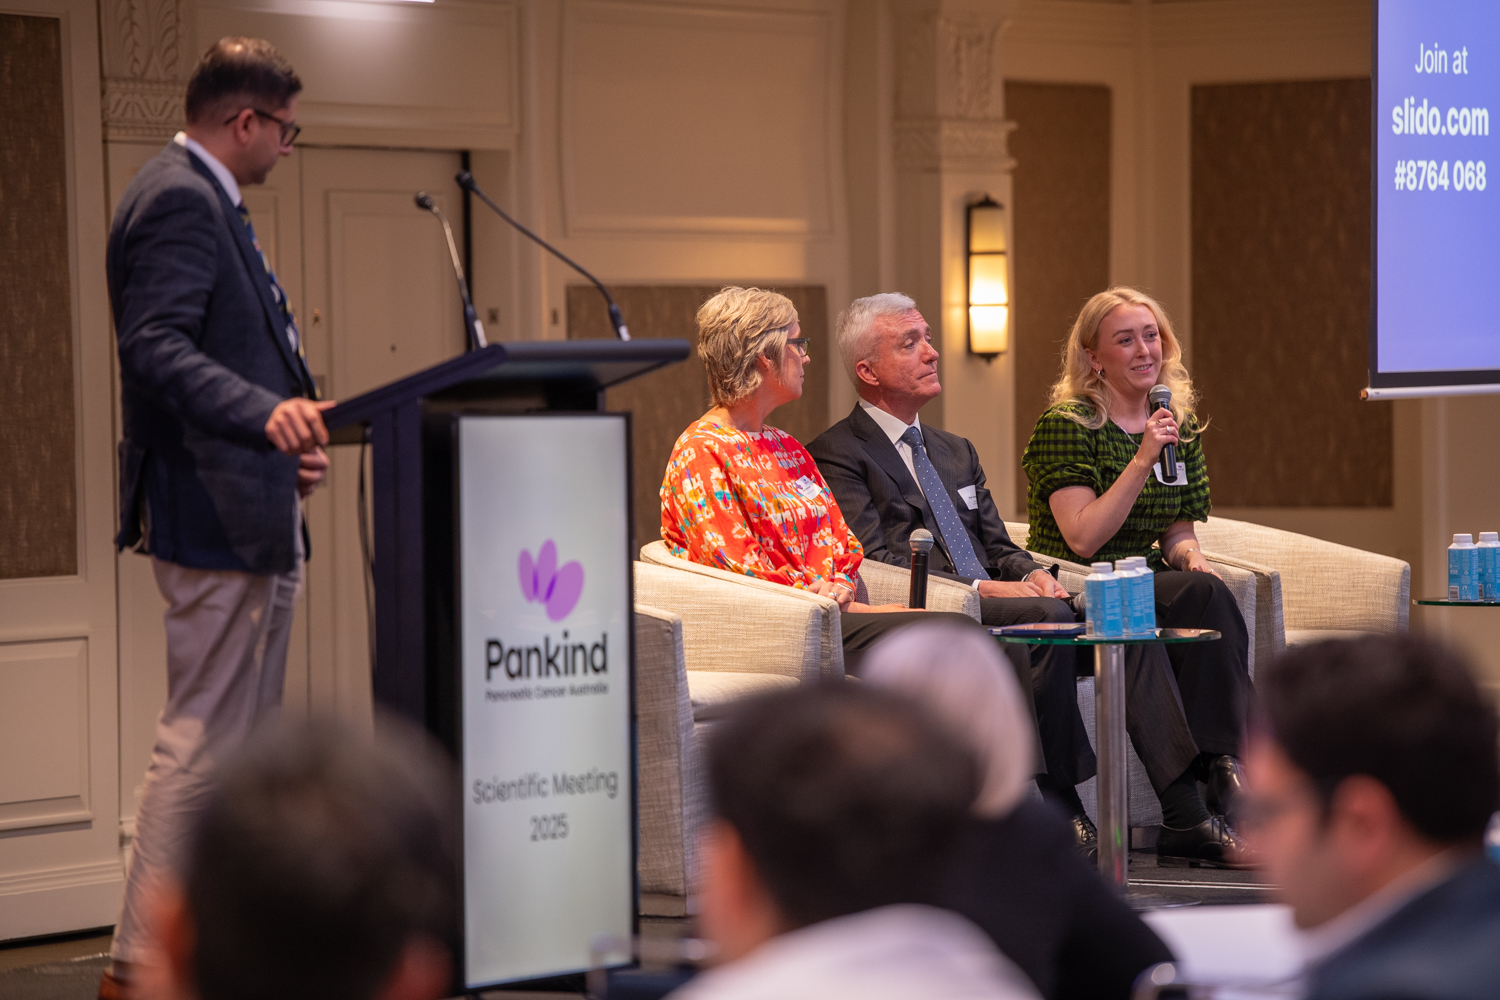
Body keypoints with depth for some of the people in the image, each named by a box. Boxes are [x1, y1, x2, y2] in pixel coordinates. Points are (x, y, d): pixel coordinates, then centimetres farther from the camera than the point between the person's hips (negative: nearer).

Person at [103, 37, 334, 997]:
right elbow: (156, 347, -26)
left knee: (247, 743, 16)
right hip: (219, 520, -12)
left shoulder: (205, 200, 19)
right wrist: (266, 410, -38)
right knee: (202, 743, -10)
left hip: (257, 520, 12)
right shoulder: (178, 201, -15)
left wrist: (285, 427, 19)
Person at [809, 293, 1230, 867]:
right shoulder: (836, 455, 0)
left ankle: (1187, 818, -24)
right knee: (1047, 618, -33)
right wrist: (979, 588, -20)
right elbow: (875, 560, -11)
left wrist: (1030, 574, -1)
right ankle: (1064, 814, -29)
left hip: (993, 606, 7)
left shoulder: (956, 453, 27)